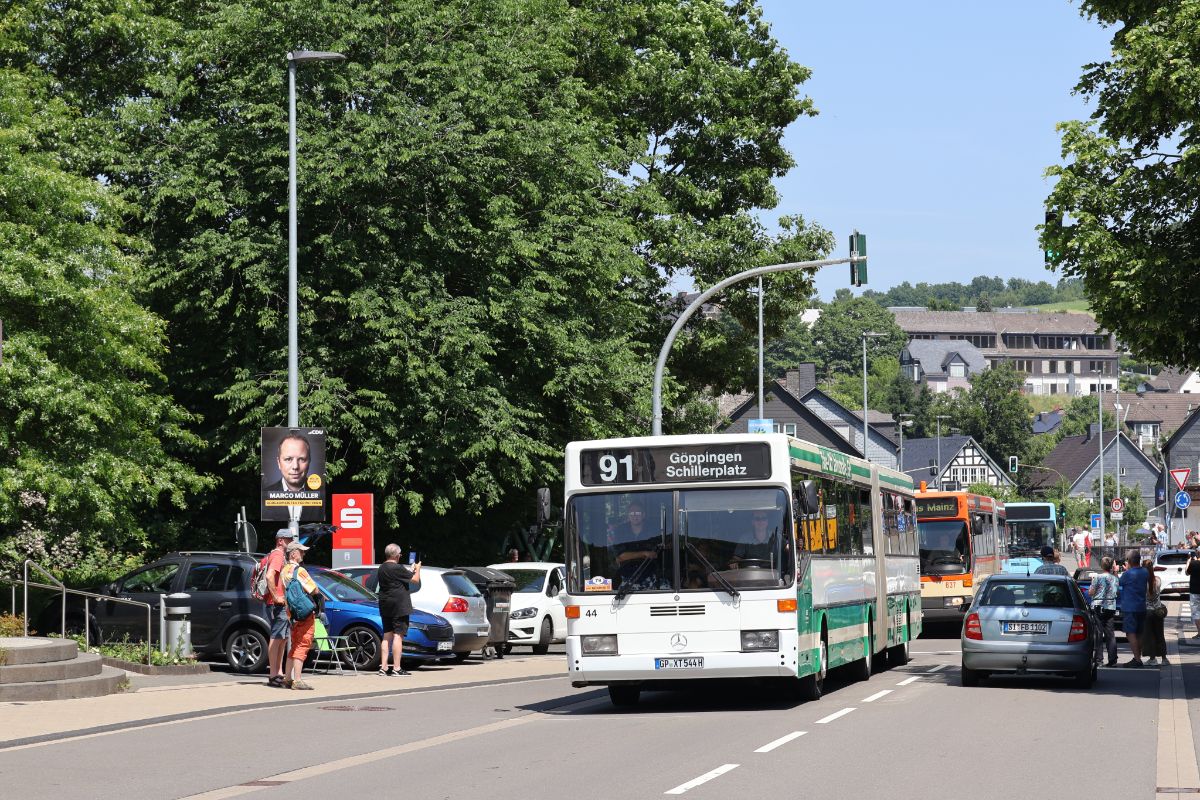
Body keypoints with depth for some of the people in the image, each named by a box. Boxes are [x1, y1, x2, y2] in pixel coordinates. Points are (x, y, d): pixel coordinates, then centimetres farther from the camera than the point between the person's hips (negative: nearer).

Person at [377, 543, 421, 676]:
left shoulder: (382, 568, 10)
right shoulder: (397, 568, -15)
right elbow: (415, 579, -9)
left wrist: (411, 570, 26)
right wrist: (418, 568, 10)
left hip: (385, 606, 8)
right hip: (399, 607, -8)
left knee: (387, 636, 11)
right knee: (398, 636, -7)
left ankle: (383, 667, 9)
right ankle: (396, 668, -9)